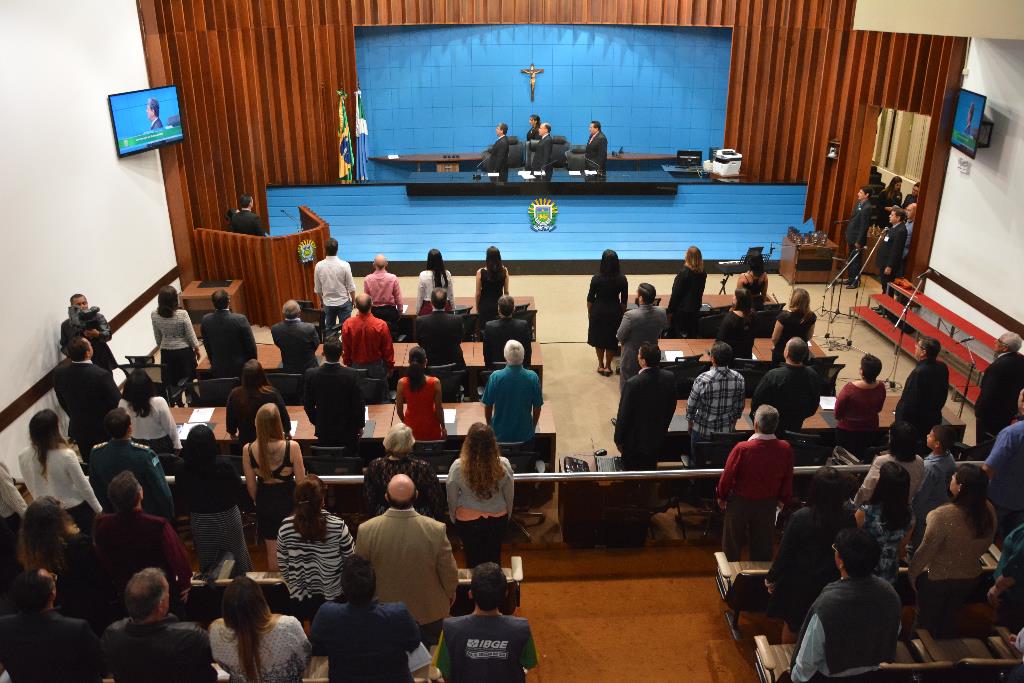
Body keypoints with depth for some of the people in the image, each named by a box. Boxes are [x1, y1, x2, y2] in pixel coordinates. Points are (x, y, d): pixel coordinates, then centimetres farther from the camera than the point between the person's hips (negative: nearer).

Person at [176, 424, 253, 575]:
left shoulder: (183, 469, -20)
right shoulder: (223, 465, -24)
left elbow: (182, 493, -4)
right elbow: (236, 488, -10)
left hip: (199, 519, 2)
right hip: (227, 516, -1)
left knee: (206, 559, 20)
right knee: (235, 553, 18)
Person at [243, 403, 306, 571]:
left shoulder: (249, 450, -16)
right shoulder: (291, 447, -24)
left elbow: (251, 485, -3)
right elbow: (301, 481, -14)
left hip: (265, 503, 2)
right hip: (288, 500, -2)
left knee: (272, 550, 20)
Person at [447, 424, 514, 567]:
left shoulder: (457, 467, -26)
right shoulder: (503, 465, -23)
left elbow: (452, 499, -10)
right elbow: (509, 496, -7)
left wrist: (454, 518, 10)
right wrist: (507, 516, 13)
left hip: (467, 521, -1)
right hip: (498, 519, 1)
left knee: (473, 558, 23)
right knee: (494, 556, 24)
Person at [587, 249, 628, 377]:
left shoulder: (596, 279, -17)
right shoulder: (622, 279, -12)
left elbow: (590, 298, -7)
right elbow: (624, 301, -4)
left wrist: (589, 312, 8)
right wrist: (622, 313, 11)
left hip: (598, 311, -1)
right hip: (614, 312, 1)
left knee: (598, 338, 17)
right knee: (612, 339, 16)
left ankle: (601, 365, 27)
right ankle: (607, 366, 25)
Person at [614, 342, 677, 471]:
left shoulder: (633, 384, -29)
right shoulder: (669, 378, -13)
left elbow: (623, 415, -19)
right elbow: (671, 407, 2)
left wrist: (618, 440, -4)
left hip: (635, 441, -4)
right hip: (657, 439, 5)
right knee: (650, 470, 23)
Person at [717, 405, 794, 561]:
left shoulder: (742, 448, -28)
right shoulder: (785, 449, -18)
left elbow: (728, 476, -16)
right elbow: (788, 479, -2)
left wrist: (721, 496, 3)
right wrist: (782, 499, 16)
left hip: (740, 502, -2)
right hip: (768, 504, 3)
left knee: (733, 543, 19)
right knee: (762, 545, 21)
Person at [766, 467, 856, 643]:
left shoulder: (799, 518, -27)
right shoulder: (848, 518, -20)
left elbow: (784, 553, -16)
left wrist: (771, 578, -1)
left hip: (799, 585, -2)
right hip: (831, 585, 2)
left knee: (791, 626, 22)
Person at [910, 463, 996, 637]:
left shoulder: (944, 515, -34)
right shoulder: (988, 510, -16)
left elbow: (926, 550, -23)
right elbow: (984, 546, 0)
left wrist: (912, 573, -7)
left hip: (936, 577, -5)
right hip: (970, 577, 5)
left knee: (925, 622, 18)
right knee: (950, 620, 27)